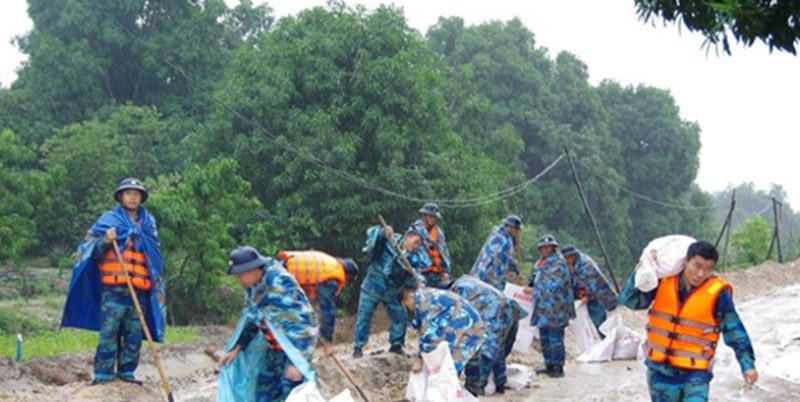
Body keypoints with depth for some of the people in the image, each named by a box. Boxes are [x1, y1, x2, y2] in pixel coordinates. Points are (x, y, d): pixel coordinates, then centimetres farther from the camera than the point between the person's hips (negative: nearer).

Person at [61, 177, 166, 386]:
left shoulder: (148, 223, 15)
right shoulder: (108, 220, 6)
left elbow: (155, 256, 24)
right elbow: (93, 252, 3)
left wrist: (157, 286, 18)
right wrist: (106, 241, -17)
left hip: (140, 289, 4)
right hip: (113, 288, -4)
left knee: (134, 335, 5)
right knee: (109, 332, -6)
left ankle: (126, 371, 13)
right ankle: (103, 373, -3)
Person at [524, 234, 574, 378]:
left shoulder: (558, 263, -11)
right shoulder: (540, 263, 16)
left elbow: (553, 286, -18)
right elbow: (534, 278, 27)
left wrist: (534, 290, -13)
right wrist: (529, 285, 5)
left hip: (555, 308, -9)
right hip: (543, 307, 9)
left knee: (555, 338, -7)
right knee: (544, 337, 14)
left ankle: (558, 368, -3)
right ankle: (549, 365, 24)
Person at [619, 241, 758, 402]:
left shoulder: (717, 293, -12)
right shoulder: (664, 281, -4)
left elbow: (734, 330, -5)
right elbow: (630, 300, -2)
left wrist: (747, 364, -10)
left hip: (695, 374, -4)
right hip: (660, 369, 4)